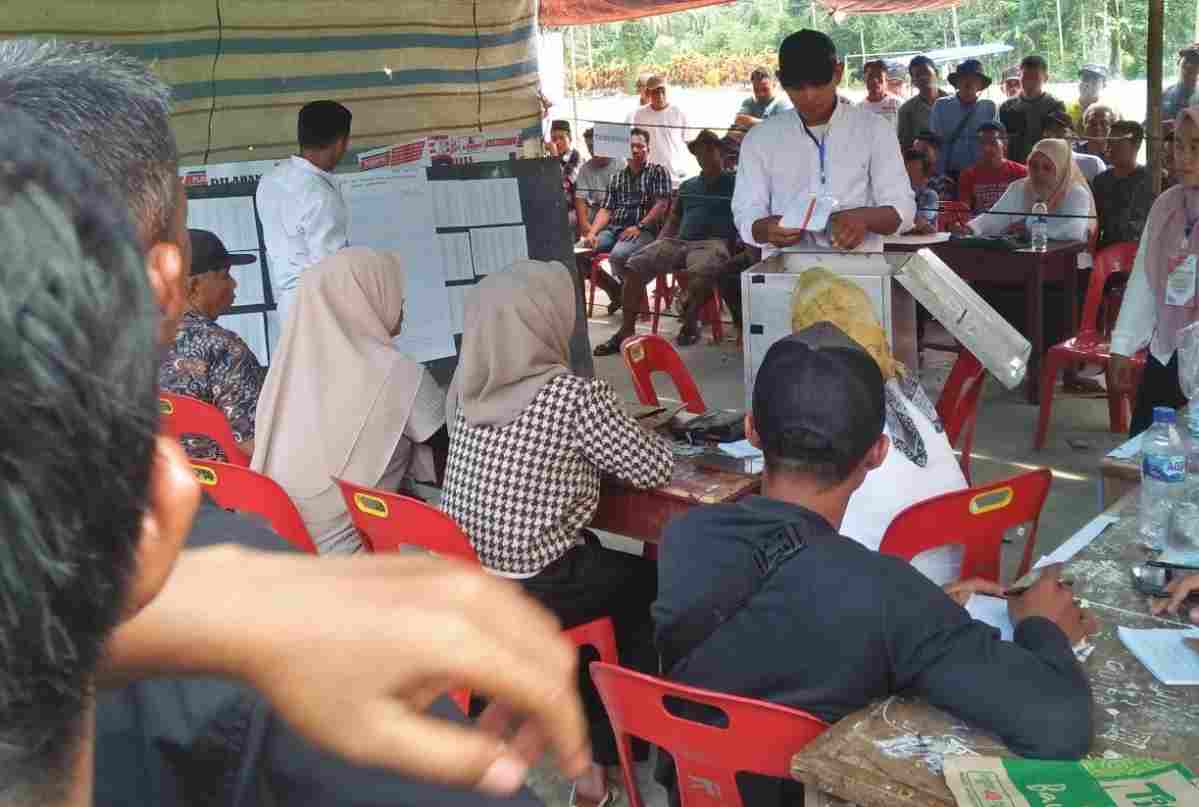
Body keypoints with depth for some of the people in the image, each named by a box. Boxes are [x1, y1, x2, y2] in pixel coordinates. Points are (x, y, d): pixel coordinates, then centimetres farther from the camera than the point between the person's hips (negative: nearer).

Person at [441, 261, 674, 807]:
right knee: (650, 583, 18)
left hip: (458, 579, 7)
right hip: (531, 592, -6)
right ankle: (604, 755, 26)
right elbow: (655, 470, -8)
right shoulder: (572, 395, -18)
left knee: (603, 562, 28)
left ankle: (586, 734, 36)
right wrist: (630, 432, 12)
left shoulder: (466, 386, 1)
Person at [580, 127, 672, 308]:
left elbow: (661, 204, -4)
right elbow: (605, 210, 14)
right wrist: (592, 232, -4)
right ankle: (615, 290, 3)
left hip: (644, 231, -6)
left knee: (618, 255, -37)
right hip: (613, 229, 6)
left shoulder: (658, 172, 8)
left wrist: (639, 226, -16)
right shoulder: (617, 176, 22)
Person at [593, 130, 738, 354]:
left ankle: (690, 323, -19)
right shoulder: (687, 186, 30)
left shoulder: (734, 183, 14)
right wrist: (659, 245, 14)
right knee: (635, 265, -19)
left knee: (701, 270, -42)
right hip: (678, 241, 5)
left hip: (713, 242, -5)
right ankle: (626, 330, -19)